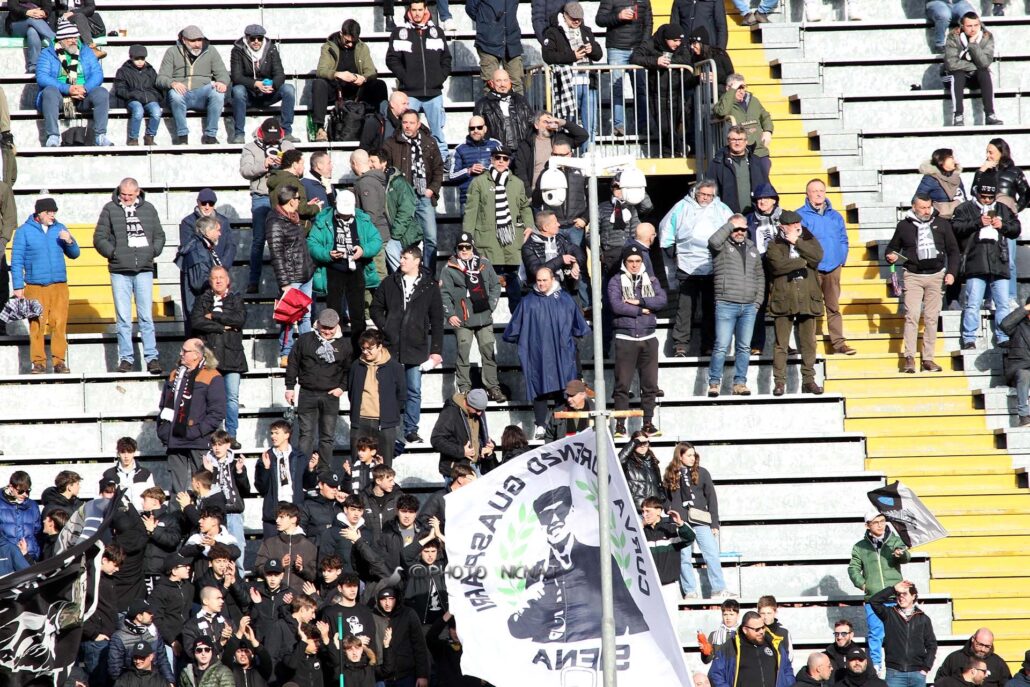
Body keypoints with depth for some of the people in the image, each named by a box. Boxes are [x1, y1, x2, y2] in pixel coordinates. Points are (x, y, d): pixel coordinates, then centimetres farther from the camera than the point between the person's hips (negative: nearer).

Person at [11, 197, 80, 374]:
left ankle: (59, 361, 3)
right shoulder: (24, 231, 1)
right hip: (35, 287, -3)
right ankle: (38, 362, 1)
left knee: (59, 325, -2)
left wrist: (69, 242, -5)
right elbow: (17, 261, 1)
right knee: (36, 326, -5)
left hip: (59, 286, 3)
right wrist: (18, 287, -5)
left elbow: (74, 254, 16)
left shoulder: (60, 229, 11)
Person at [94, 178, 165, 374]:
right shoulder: (110, 210, 4)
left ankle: (151, 357, 2)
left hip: (144, 270, 1)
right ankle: (126, 358, 7)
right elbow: (99, 237, 4)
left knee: (146, 316, 0)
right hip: (119, 272, -1)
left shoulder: (148, 209, 9)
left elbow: (159, 235, 16)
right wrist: (113, 253, -9)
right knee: (123, 319, 1)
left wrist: (153, 251, 0)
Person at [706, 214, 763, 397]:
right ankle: (714, 383, -1)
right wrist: (730, 226, -12)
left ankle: (740, 383, 12)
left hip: (749, 307, 5)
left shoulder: (752, 248, 16)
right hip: (726, 305, -5)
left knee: (744, 347, 6)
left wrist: (758, 301, 11)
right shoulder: (722, 246, 1)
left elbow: (760, 276, 20)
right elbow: (713, 241, -25)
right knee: (721, 347, -7)